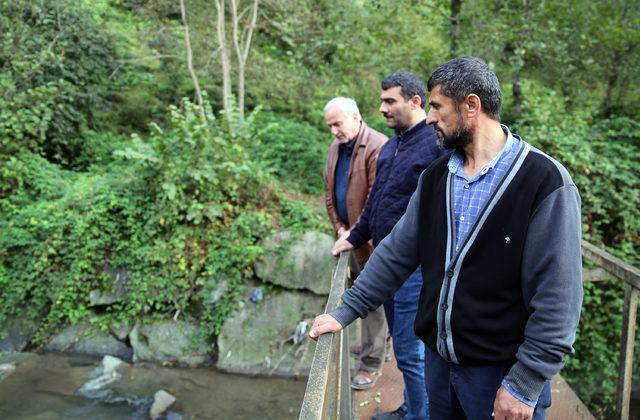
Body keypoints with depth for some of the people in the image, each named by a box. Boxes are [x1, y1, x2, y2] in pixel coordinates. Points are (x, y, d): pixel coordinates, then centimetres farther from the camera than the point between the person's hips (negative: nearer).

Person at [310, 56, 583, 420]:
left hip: (503, 374, -5)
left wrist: (525, 383, -16)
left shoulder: (545, 181, -16)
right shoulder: (436, 177, 3)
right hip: (439, 360, 6)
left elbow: (557, 296, -17)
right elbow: (397, 252, 6)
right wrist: (346, 312, 4)